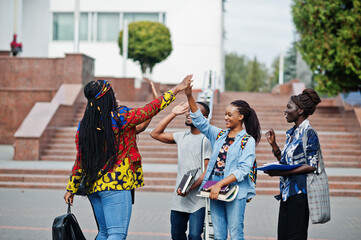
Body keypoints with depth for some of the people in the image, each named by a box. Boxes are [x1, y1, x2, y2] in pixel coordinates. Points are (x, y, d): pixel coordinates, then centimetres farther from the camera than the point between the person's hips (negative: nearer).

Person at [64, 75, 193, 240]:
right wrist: (176, 90, 3)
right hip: (116, 184, -7)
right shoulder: (120, 117, -10)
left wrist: (71, 189, 18)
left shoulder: (83, 126, 6)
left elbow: (80, 160, 8)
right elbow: (151, 109, -5)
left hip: (93, 186, 7)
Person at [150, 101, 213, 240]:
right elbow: (155, 134, 15)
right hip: (179, 197, 6)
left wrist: (190, 188, -22)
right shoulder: (182, 137, 13)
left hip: (197, 198, -6)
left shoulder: (207, 140, -7)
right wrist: (173, 114, 10)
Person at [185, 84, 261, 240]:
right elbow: (200, 121, 10)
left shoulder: (248, 140, -4)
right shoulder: (219, 135, 13)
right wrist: (190, 97, -1)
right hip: (215, 191, 5)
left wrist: (219, 184, -20)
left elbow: (243, 170, -13)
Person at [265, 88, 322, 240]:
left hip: (299, 191, -8)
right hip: (286, 192, 8)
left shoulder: (309, 133, -10)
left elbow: (312, 166, -16)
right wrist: (273, 144, 10)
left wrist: (282, 173, -20)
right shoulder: (291, 133, 16)